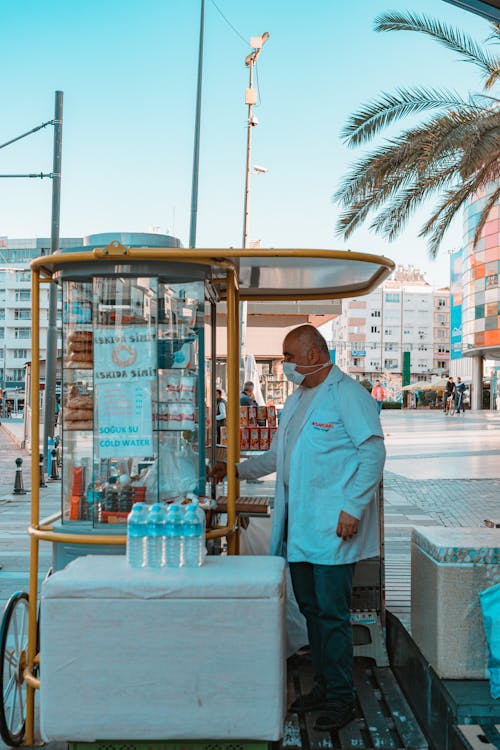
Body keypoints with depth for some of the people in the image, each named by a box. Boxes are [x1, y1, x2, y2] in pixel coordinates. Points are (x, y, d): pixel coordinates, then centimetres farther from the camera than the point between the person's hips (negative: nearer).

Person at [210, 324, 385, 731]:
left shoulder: (348, 394, -9)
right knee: (311, 607, 15)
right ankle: (323, 686, 29)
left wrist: (352, 508, -18)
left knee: (332, 612, -2)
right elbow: (279, 456, 26)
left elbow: (374, 453, -14)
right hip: (298, 525, 8)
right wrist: (236, 469, 20)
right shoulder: (296, 400, 18)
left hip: (333, 527, -8)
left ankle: (341, 698, 12)